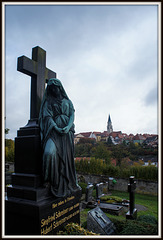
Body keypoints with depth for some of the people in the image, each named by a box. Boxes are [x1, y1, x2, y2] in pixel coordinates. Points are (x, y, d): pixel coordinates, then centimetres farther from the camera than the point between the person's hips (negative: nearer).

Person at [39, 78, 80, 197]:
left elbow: (72, 115, 8)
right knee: (50, 152, -27)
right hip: (54, 130, -2)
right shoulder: (48, 102, 13)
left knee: (67, 155, -2)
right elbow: (47, 116, 0)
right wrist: (56, 128, -17)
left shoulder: (68, 101, 20)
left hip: (67, 130, 2)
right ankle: (53, 181, -14)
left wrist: (68, 127, -12)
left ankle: (69, 183, 10)